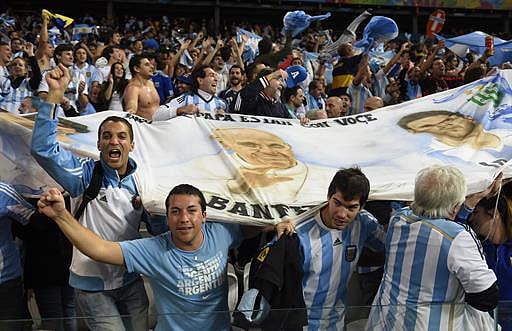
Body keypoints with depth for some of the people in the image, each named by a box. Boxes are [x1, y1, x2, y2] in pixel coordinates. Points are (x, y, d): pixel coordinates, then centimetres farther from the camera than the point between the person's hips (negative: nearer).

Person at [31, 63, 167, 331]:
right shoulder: (86, 174, -8)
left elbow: (160, 227, 7)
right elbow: (42, 147, -22)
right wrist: (55, 94, -28)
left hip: (132, 281, 4)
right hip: (92, 285, -4)